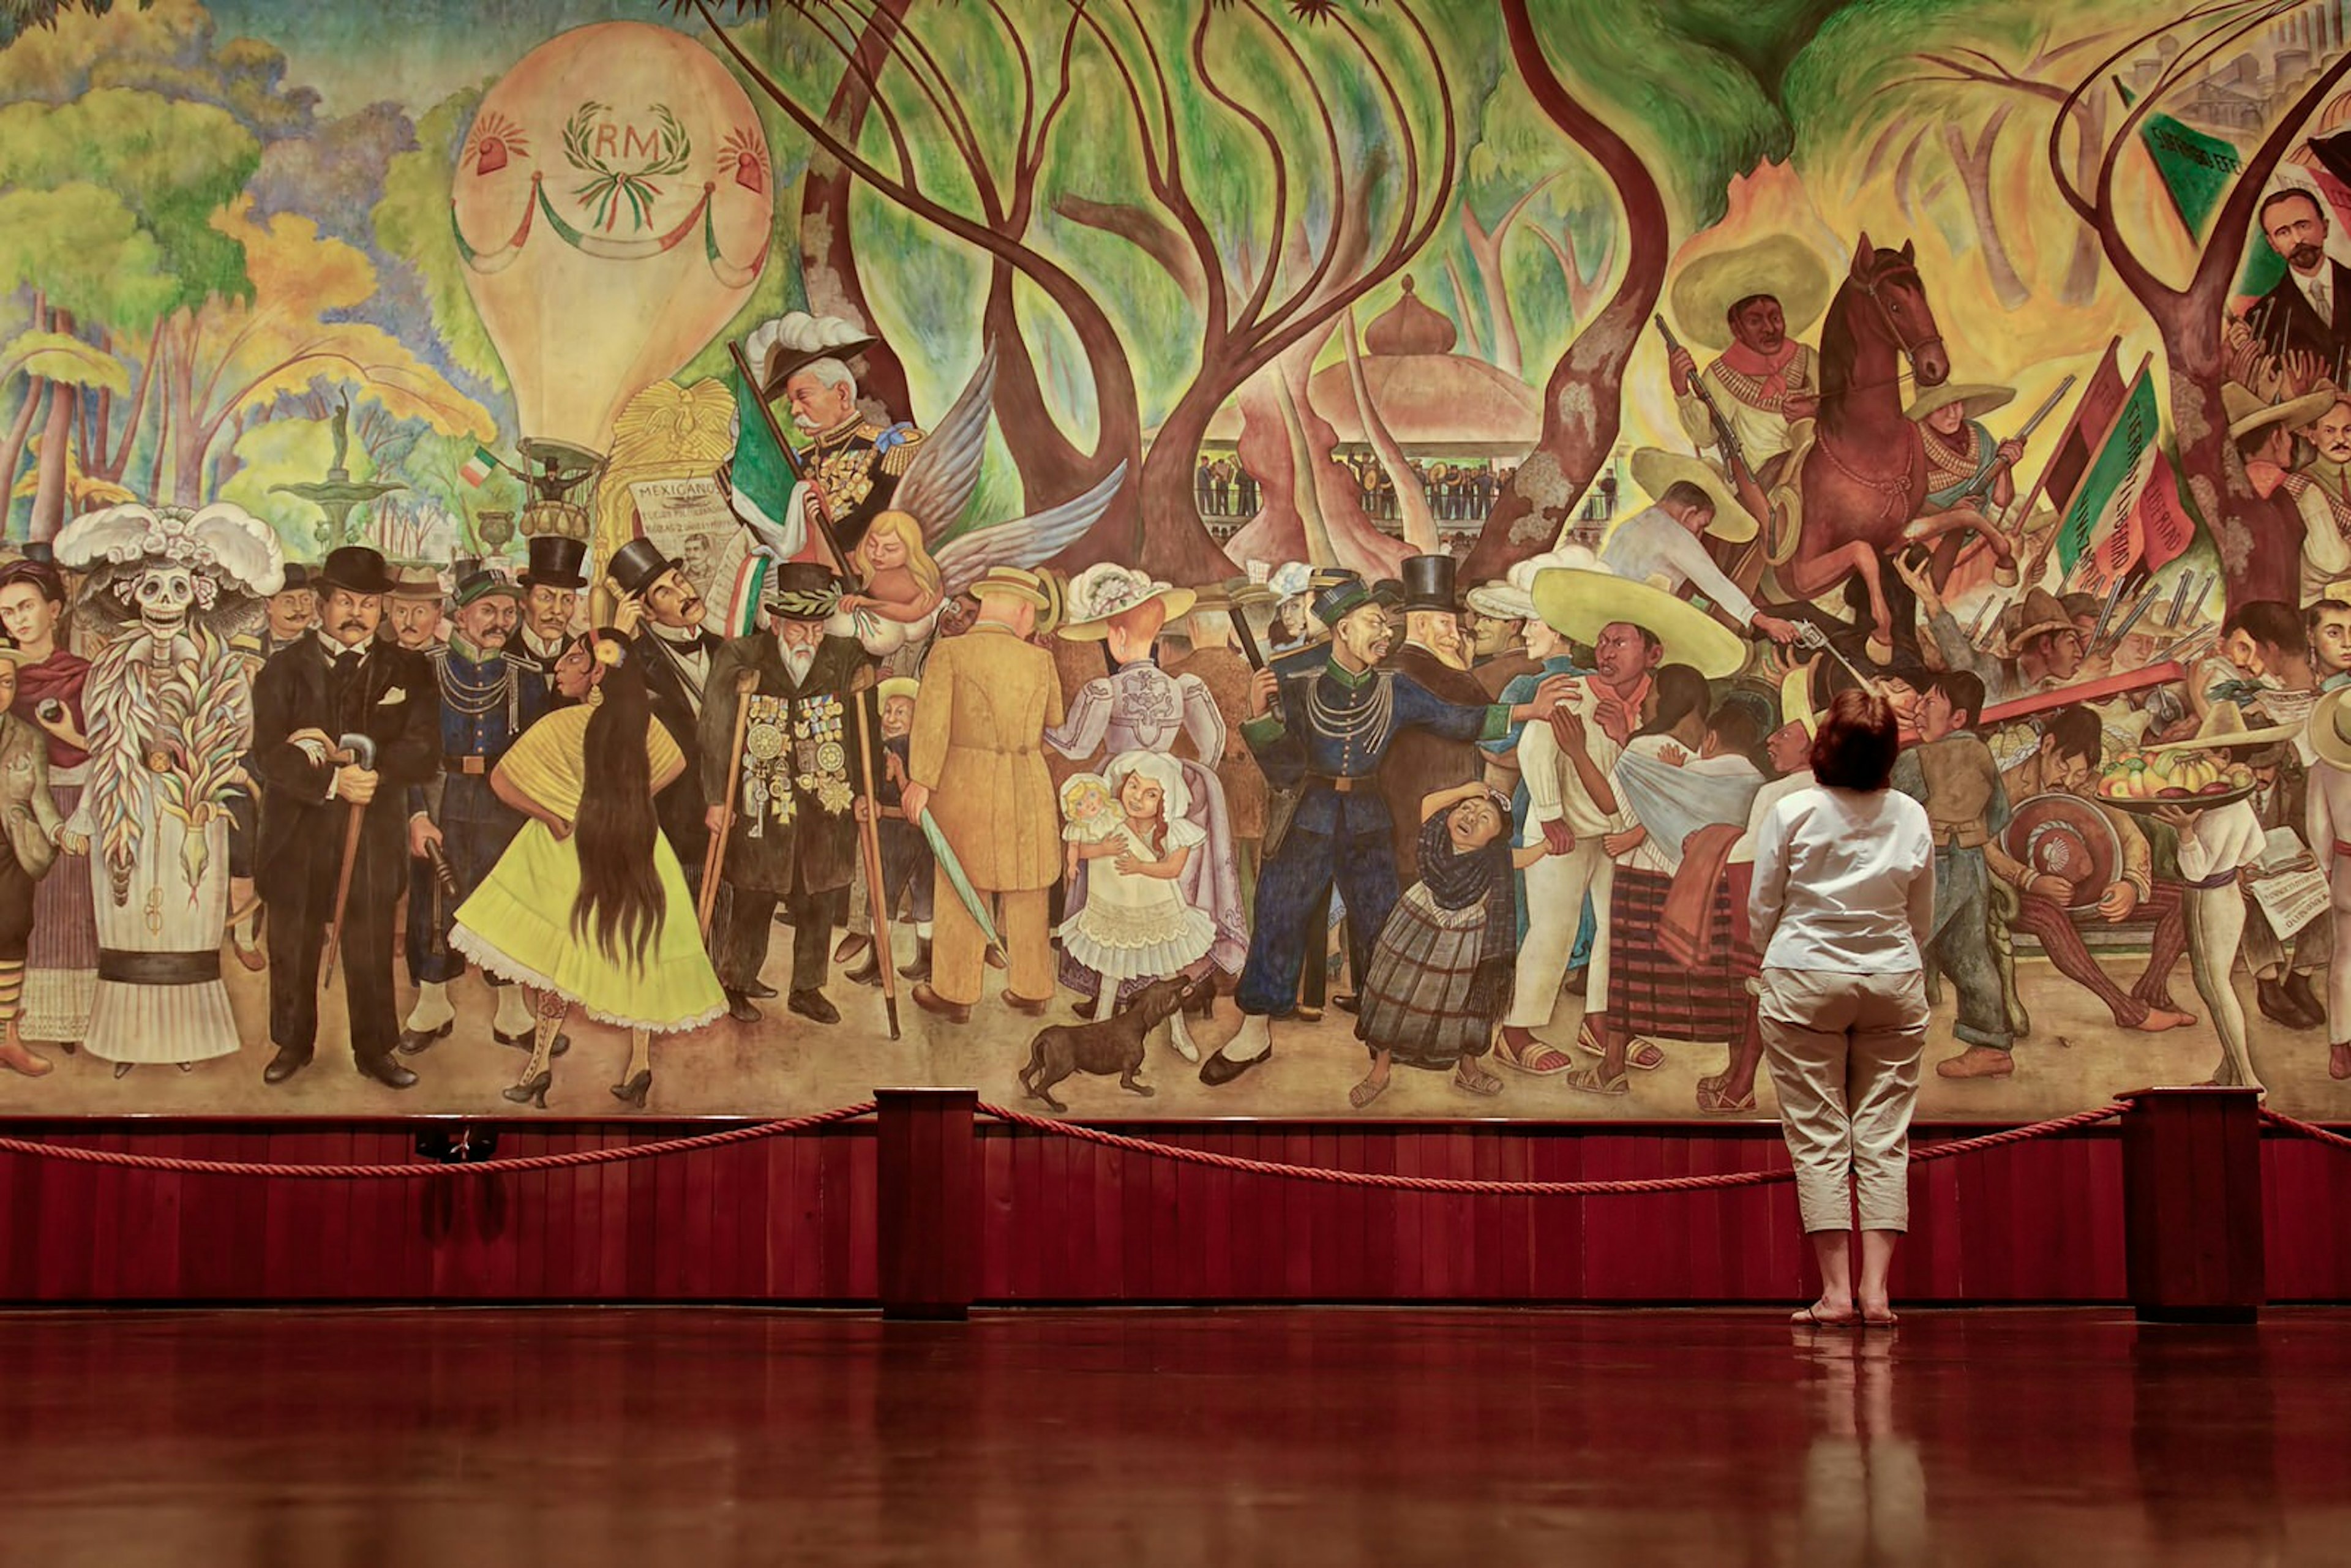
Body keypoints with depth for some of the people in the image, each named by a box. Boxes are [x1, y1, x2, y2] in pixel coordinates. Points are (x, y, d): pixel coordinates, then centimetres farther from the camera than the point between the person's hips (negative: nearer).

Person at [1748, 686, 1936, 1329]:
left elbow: (1761, 911, 0)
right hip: (1894, 985, 2)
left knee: (1819, 1138, 1)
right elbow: (1923, 920, 8)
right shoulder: (1912, 818, 0)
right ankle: (1875, 1288, 0)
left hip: (1805, 981, -2)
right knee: (1885, 1137, 4)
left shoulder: (1792, 813, -8)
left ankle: (1836, 1289, -2)